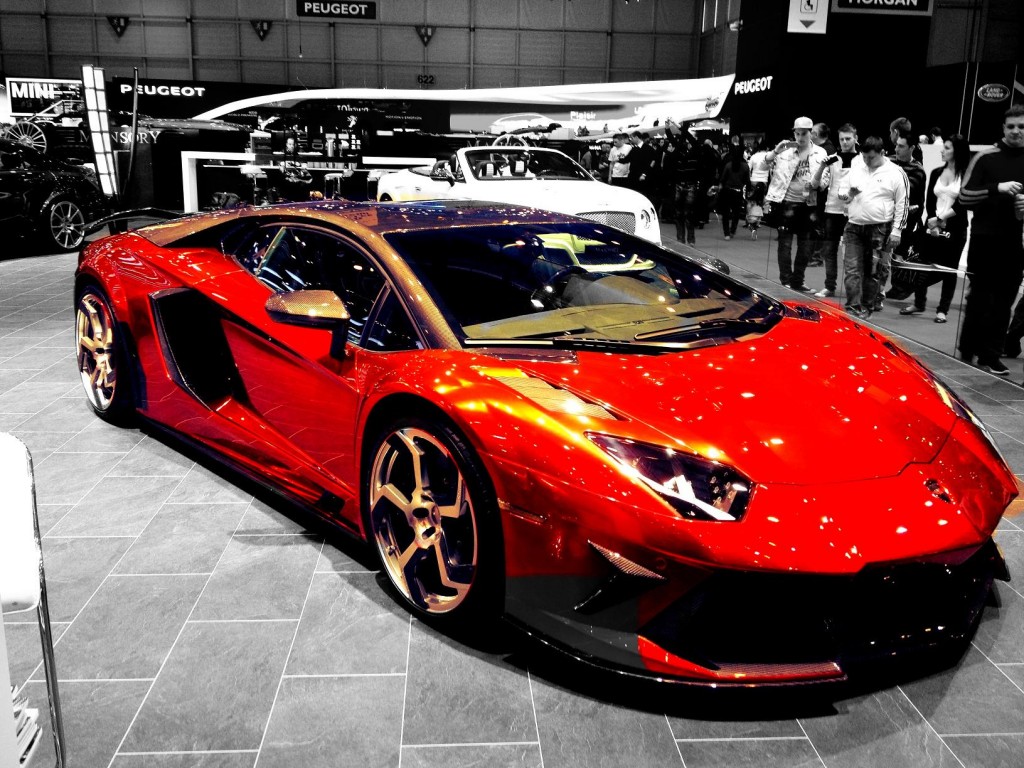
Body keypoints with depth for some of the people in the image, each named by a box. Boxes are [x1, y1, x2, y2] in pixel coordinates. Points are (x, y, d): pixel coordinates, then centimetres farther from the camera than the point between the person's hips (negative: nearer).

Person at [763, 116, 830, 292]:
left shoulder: (820, 153, 3)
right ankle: (785, 281, 4)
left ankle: (797, 282, 17)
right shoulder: (786, 149, 0)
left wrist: (822, 167, -22)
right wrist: (775, 152, -21)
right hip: (784, 203, -2)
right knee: (785, 244, -2)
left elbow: (817, 183, -2)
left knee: (805, 246, 6)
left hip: (805, 204, 2)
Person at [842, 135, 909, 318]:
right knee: (851, 269, -3)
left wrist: (896, 230, -7)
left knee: (872, 271, 3)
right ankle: (852, 307, 0)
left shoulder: (895, 172, -3)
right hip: (854, 226, 4)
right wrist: (849, 192, -2)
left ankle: (866, 308, 13)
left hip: (879, 229, -4)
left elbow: (902, 203, -2)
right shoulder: (856, 168, 10)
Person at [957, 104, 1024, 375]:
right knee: (979, 298, 1)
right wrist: (997, 188, -19)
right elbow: (964, 196, -6)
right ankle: (967, 352, 12)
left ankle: (989, 356, 7)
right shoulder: (986, 158, -1)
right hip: (985, 240, -3)